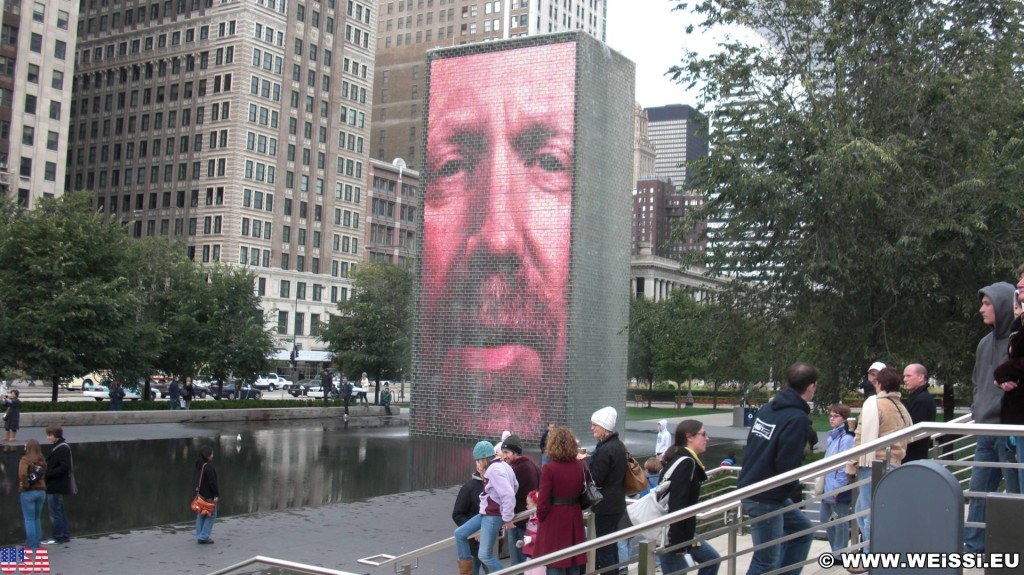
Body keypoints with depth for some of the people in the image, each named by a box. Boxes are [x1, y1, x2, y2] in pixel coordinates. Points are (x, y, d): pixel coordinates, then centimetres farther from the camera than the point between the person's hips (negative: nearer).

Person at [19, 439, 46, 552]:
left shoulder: (25, 459, -11)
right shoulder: (42, 460, 7)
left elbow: (22, 474, -24)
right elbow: (44, 475, 1)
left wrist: (25, 485, -12)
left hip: (28, 492, -6)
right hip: (41, 491, 6)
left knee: (29, 519, 2)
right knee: (37, 518, 17)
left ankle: (31, 545, 3)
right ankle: (36, 543, 21)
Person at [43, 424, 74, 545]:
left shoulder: (62, 448, -17)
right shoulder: (57, 447, 12)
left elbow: (64, 467, -22)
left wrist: (48, 473, -21)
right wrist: (46, 471, 5)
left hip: (56, 486, -10)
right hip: (55, 485, 10)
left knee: (54, 511, -3)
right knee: (59, 510, 15)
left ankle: (57, 537, 3)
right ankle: (65, 535, 23)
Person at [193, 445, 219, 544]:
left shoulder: (197, 466, 8)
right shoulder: (208, 467, -19)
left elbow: (194, 481, 14)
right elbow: (212, 482, -19)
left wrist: (195, 492, 20)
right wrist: (216, 495, -13)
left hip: (198, 494, 9)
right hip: (208, 495, -9)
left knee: (200, 515, 14)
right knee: (211, 515, 0)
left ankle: (199, 536, 15)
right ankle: (203, 537, -3)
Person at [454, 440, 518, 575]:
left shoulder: (494, 470, -22)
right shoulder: (501, 465, 8)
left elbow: (508, 494, -29)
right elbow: (514, 486, 21)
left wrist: (507, 518, -21)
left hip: (493, 516, -11)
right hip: (486, 513, 11)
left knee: (485, 555, -8)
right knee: (460, 533, 14)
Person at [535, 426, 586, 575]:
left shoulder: (549, 468, -15)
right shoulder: (579, 465, 0)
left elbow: (543, 500, -13)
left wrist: (540, 517, 2)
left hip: (554, 519, -5)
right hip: (574, 518, 5)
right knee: (574, 561, 14)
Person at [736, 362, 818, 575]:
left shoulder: (767, 408, 7)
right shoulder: (797, 418, -18)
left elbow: (751, 445, 14)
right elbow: (788, 465, -22)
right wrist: (794, 485, -2)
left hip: (750, 488, 9)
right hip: (766, 498, -9)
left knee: (802, 527, 24)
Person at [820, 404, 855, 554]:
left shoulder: (847, 438, -15)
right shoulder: (832, 436, 12)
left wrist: (838, 487, -20)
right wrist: (822, 483, 21)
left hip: (839, 488, -9)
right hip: (828, 487, 9)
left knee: (839, 521, 2)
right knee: (824, 517, 17)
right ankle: (836, 550, 30)